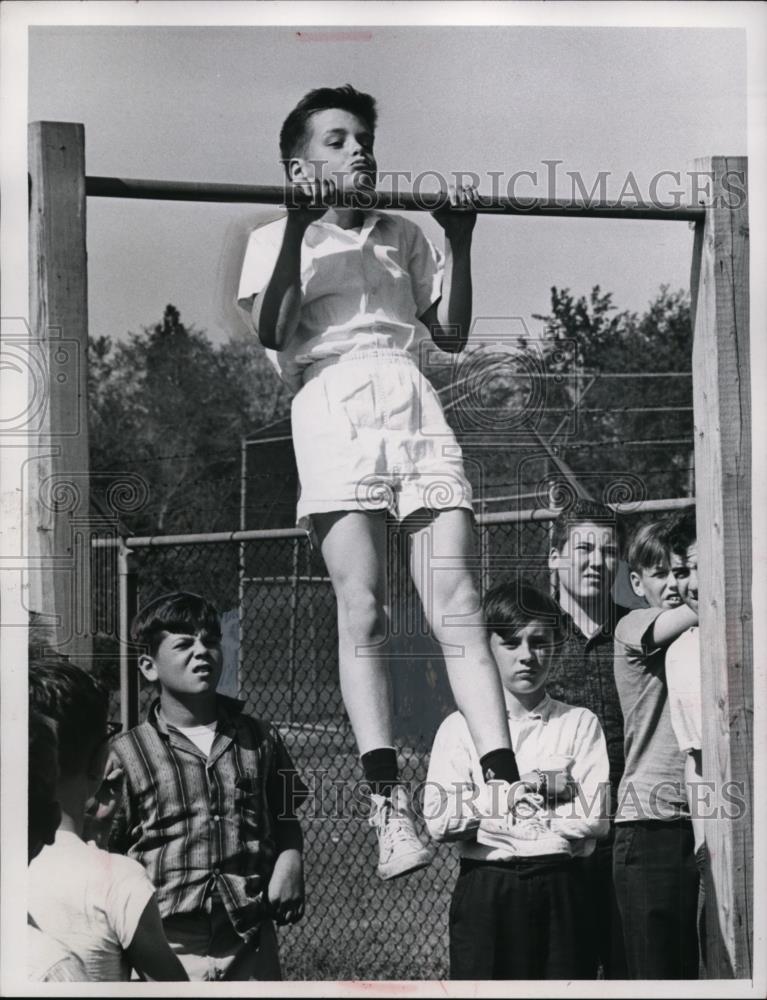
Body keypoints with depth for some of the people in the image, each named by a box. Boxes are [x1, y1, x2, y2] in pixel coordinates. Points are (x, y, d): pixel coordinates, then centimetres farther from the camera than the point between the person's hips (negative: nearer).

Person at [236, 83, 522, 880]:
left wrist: (460, 242, 14)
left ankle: (504, 787, -17)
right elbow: (269, 331, -2)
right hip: (334, 405, -3)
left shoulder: (404, 237, 27)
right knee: (362, 610, -16)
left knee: (457, 606, -10)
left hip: (416, 407, 3)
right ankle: (389, 801, -22)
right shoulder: (277, 239, 16)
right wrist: (297, 228, -7)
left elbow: (452, 334, 21)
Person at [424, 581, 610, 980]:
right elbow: (439, 821, -5)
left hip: (560, 890, 0)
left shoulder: (579, 724, 7)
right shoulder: (461, 727, 7)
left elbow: (594, 818, -5)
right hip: (485, 892, 0)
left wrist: (490, 808, -5)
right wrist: (527, 787, -7)